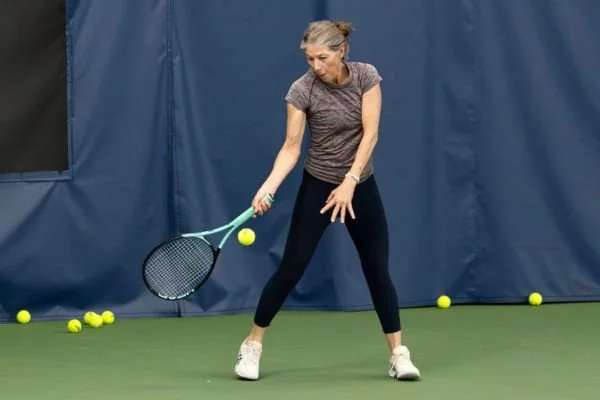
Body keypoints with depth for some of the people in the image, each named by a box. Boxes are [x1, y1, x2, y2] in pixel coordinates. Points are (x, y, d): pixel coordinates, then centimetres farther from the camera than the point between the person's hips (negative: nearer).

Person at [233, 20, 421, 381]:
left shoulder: (367, 77, -12)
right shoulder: (302, 90, -17)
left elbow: (370, 134, -16)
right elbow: (291, 147, -15)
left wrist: (349, 182, -24)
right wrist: (269, 186, -30)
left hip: (361, 185, 2)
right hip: (317, 186, -2)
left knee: (378, 270, 1)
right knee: (291, 268, -3)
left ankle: (398, 354, 8)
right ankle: (252, 345, 9)